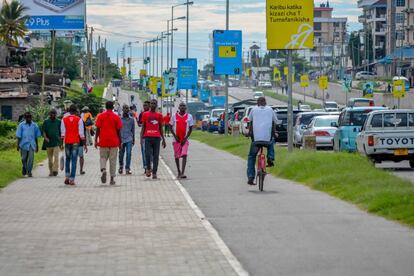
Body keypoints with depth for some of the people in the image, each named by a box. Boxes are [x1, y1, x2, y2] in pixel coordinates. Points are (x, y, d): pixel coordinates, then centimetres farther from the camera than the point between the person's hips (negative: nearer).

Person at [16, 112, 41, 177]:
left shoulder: (34, 125, 7)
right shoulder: (21, 125, 1)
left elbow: (36, 136, 14)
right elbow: (18, 136, 0)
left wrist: (37, 146, 15)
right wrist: (18, 145, -6)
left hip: (32, 144, 1)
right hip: (24, 144, -1)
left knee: (31, 158, -11)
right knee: (24, 158, 7)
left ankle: (29, 171, -6)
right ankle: (24, 167, 35)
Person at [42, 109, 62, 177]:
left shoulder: (59, 122, 8)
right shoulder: (46, 122, 8)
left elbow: (61, 133, 10)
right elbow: (44, 131, 4)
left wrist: (61, 143, 8)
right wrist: (45, 137, -17)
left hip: (57, 142, -2)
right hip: (48, 143, 2)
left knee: (56, 156, -16)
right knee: (50, 158, 7)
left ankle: (55, 170, -22)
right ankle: (51, 171, 15)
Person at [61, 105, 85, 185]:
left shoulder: (64, 119, 3)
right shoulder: (79, 119, -3)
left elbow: (62, 132, 3)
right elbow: (81, 132, -4)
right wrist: (84, 142, 4)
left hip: (67, 142, 2)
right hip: (75, 142, -2)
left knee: (67, 159, 16)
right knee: (74, 160, 0)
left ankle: (67, 176, 5)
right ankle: (72, 179, -4)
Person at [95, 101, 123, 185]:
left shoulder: (101, 116, 1)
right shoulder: (116, 117, -1)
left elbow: (98, 129, 0)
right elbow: (118, 131, 0)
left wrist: (96, 140, 6)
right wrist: (120, 142, 8)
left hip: (103, 141, 0)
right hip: (114, 142, 0)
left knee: (103, 157, 11)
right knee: (113, 160, 6)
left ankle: (103, 170, -18)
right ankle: (112, 179, 7)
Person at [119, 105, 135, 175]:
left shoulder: (131, 119, 7)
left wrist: (133, 140, 15)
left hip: (129, 139, 0)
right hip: (121, 139, 0)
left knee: (129, 153, -12)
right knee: (121, 154, 6)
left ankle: (127, 168, -7)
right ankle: (121, 167, 29)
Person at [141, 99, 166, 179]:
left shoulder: (159, 115, 11)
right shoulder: (145, 114, 7)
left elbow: (160, 128, 15)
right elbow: (143, 127, 8)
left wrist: (163, 139, 12)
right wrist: (142, 137, -3)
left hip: (157, 137, 1)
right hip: (148, 137, -1)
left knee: (156, 156, -1)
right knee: (148, 154, -11)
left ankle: (154, 172, 2)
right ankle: (148, 168, 7)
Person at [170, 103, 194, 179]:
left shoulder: (189, 117, 1)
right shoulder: (174, 116, 3)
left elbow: (190, 129, 2)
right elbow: (171, 127, 6)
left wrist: (185, 138, -8)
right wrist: (175, 136, -7)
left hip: (185, 140, -2)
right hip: (176, 139, 2)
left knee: (184, 155, -15)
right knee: (176, 156, 7)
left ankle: (183, 173, -21)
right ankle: (179, 172, 23)